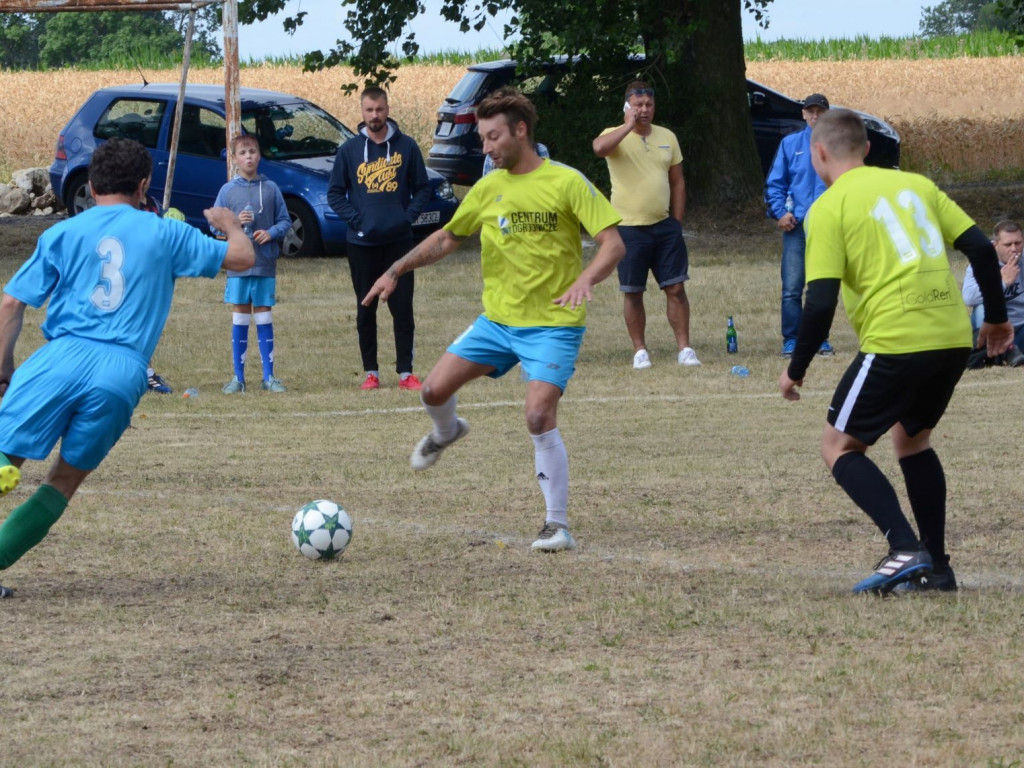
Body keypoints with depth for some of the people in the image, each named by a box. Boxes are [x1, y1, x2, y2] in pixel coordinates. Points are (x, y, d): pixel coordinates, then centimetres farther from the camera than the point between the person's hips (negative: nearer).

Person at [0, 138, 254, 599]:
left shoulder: (63, 233, 14)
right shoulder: (164, 234, 15)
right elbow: (241, 258, 21)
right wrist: (229, 223, 42)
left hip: (62, 358, -1)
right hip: (123, 374, 1)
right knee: (66, 480, 13)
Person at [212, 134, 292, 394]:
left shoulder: (271, 189, 3)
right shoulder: (227, 190, 2)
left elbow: (285, 221, 7)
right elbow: (215, 226, 2)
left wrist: (272, 232, -12)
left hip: (266, 265, 0)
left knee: (264, 318, 5)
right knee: (240, 319, 4)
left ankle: (269, 376, 10)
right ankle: (238, 377, 10)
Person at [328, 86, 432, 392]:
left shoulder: (406, 146, 3)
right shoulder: (349, 150, 4)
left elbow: (422, 188, 8)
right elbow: (335, 193, 7)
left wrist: (408, 216, -6)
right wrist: (355, 219, -7)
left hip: (399, 240, -1)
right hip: (361, 242, 1)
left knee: (403, 307, -3)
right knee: (366, 309, 5)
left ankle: (405, 372, 1)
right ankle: (370, 372, 11)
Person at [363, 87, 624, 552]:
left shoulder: (566, 182, -9)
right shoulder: (488, 189, 7)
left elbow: (613, 243, -12)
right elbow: (447, 238, 21)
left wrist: (584, 281, -30)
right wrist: (397, 271, 13)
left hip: (552, 325, -5)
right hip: (497, 318, 5)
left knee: (539, 417, -20)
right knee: (434, 390, -4)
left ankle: (557, 525, -9)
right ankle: (447, 433, 34)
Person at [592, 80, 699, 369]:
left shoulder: (667, 137, 10)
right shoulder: (616, 136, -3)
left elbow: (677, 182, 14)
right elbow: (599, 147, -29)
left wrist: (676, 221, 8)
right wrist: (629, 126, -21)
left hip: (664, 226, 3)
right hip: (629, 227, -3)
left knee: (676, 288, 0)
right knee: (633, 292, 2)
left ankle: (684, 348, 4)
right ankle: (640, 351, 12)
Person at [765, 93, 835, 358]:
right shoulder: (791, 144, 8)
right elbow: (774, 183, 9)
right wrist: (779, 212, -5)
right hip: (796, 225, 0)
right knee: (792, 288, -5)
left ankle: (821, 339, 15)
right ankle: (790, 340, 1)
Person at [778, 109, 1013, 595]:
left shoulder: (829, 209, -2)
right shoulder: (915, 184, 15)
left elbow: (820, 303, -9)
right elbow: (980, 248, 10)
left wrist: (796, 369, 2)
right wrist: (996, 317, 22)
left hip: (894, 343, -6)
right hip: (953, 337, 6)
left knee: (839, 447, 7)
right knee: (911, 438, 26)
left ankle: (905, 550, -12)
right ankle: (935, 568, 20)